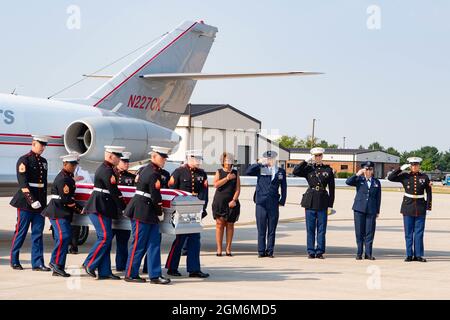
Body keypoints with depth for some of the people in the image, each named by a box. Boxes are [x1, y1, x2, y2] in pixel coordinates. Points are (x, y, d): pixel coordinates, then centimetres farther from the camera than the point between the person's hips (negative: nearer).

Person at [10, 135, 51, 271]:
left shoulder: (43, 161, 14)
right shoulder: (24, 160, -8)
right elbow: (23, 183, -16)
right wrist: (31, 200, -24)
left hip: (40, 203, 6)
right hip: (25, 202, -6)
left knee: (38, 233, 3)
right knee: (21, 232, 2)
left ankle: (37, 263, 5)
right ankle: (14, 260, 15)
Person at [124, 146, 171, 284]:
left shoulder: (147, 169, 12)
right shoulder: (152, 174, -18)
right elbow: (155, 197, -17)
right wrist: (159, 209, 2)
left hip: (149, 213, 10)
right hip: (141, 212, -10)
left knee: (154, 243, 7)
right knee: (139, 244, -1)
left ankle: (155, 275, 8)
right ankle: (131, 274, 8)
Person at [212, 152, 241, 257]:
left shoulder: (235, 173, 8)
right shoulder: (219, 172, 7)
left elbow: (238, 189, 3)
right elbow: (216, 184, -8)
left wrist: (234, 200, -9)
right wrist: (227, 178, -11)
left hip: (232, 203, 1)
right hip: (219, 202, -1)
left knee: (230, 225, 3)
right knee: (220, 224, -3)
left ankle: (228, 249, 8)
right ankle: (219, 249, -1)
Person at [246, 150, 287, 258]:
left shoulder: (281, 171, 10)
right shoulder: (260, 169, 6)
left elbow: (283, 187, 12)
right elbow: (248, 172, -7)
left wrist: (282, 201, 5)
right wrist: (259, 163, -10)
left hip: (274, 204, 1)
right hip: (261, 203, -1)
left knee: (272, 229, 3)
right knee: (261, 228, 1)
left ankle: (270, 251, 8)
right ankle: (261, 251, 5)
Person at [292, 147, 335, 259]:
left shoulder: (328, 170, 5)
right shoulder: (308, 168, 5)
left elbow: (331, 189, 5)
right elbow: (295, 172, -12)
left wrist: (330, 205, 1)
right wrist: (306, 161, -10)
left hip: (323, 201, 0)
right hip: (310, 201, 0)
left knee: (321, 229, 2)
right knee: (310, 228, 3)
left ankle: (320, 252, 9)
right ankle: (311, 252, 9)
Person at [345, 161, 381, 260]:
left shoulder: (376, 182, 10)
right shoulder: (359, 180, 5)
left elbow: (378, 197, 10)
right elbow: (348, 182, -12)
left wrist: (377, 211, 7)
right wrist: (357, 174, -17)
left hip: (371, 210, 1)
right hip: (359, 209, -1)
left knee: (370, 232, 0)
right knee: (359, 232, 2)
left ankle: (368, 254, 6)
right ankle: (359, 253, 8)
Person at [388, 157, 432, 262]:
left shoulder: (424, 177, 2)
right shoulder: (405, 176, 2)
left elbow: (429, 193, 4)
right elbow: (390, 178, -8)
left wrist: (428, 207, -1)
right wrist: (401, 168, -13)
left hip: (420, 208, 0)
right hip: (408, 207, 0)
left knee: (419, 233, 2)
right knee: (408, 233, 3)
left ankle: (418, 255, 8)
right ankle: (409, 255, 9)